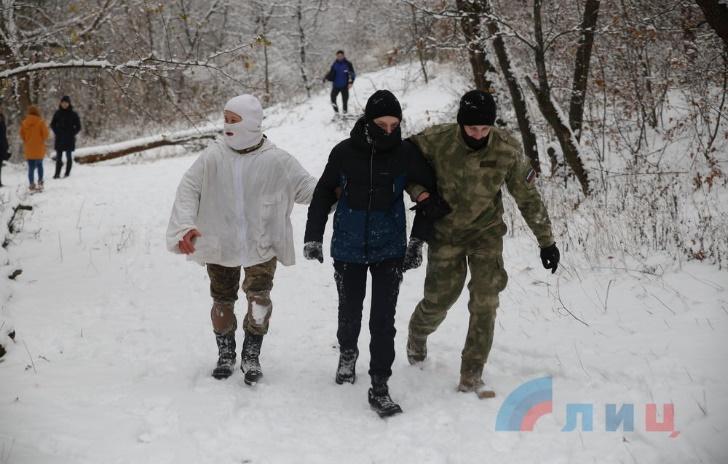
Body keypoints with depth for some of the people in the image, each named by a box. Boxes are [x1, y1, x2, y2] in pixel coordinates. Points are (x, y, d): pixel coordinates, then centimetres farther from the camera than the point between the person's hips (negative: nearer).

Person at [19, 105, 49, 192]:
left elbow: (22, 134, 4)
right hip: (39, 148, -2)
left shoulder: (24, 122, -1)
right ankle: (40, 182, 8)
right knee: (39, 165, 17)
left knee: (31, 167, 5)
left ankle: (32, 185, 0)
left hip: (28, 149, 2)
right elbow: (45, 133, -10)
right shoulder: (40, 122, -10)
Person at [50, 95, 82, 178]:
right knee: (58, 157, 4)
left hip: (69, 139, -2)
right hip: (59, 139, 2)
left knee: (69, 156, 3)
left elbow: (78, 127, 2)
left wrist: (72, 134, -6)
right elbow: (52, 124, 14)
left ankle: (67, 173, 9)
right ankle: (57, 173, 8)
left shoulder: (73, 114, -3)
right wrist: (57, 132, 3)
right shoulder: (57, 113, 4)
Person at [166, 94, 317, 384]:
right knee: (222, 301, 13)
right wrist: (186, 226, -19)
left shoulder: (276, 160, -10)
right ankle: (225, 355, 36)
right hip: (220, 244, 2)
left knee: (259, 300, -11)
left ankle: (251, 356, 13)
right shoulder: (214, 156, -7)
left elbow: (308, 189, -6)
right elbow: (188, 189, -6)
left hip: (261, 246, -2)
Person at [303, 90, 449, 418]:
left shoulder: (406, 154, -9)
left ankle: (379, 387, 2)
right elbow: (323, 194, 3)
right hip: (348, 249, 1)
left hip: (389, 250, -1)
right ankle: (347, 352, 46)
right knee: (349, 313, 16)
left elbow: (430, 193, 2)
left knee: (383, 320, -5)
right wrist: (313, 236, 0)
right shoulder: (344, 152, -8)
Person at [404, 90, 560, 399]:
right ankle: (417, 336, 41)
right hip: (445, 232, -1)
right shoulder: (437, 141, -23)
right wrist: (422, 194, -18)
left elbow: (527, 197, -7)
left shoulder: (507, 150, -19)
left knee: (485, 303, -8)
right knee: (438, 299, 5)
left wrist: (546, 240, -3)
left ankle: (471, 376, 4)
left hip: (486, 232, 1)